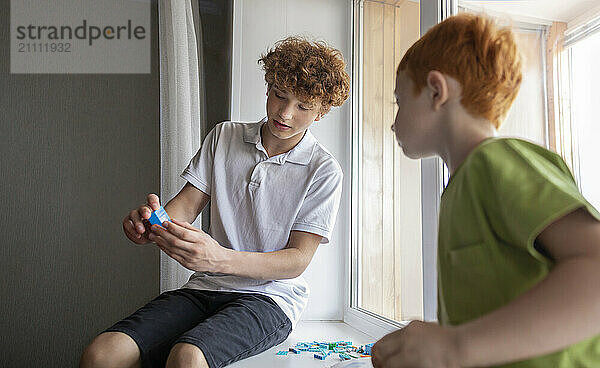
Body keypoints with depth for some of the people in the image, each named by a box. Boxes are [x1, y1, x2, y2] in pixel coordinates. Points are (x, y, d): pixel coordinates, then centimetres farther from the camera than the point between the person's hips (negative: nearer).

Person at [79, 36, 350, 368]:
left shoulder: (323, 171, -3)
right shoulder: (224, 136, 10)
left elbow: (297, 259, -10)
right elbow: (187, 203, 6)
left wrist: (221, 258, -27)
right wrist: (151, 225, -20)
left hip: (271, 296, -3)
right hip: (205, 288, 4)